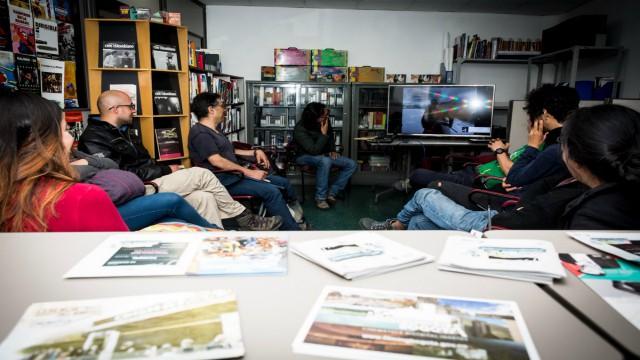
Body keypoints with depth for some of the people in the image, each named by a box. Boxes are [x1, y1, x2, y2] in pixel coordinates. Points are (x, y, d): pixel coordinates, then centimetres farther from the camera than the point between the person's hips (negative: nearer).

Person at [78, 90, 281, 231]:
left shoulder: (118, 133, 22)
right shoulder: (94, 139, -9)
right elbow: (124, 173, -19)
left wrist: (163, 172, 3)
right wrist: (166, 171, -12)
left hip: (146, 186, 9)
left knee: (203, 197, -10)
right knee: (201, 174, -15)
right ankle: (245, 221, -3)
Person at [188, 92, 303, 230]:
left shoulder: (214, 131, 21)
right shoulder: (200, 133, -12)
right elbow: (217, 161, -22)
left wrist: (255, 152, 12)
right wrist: (248, 172, -21)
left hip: (235, 174, 11)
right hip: (223, 181, -10)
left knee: (283, 183, 5)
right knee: (272, 191, -25)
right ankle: (292, 230, -17)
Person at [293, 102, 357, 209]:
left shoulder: (325, 121, -9)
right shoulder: (300, 130, -26)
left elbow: (331, 136, 14)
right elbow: (314, 150, -31)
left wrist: (332, 150, 1)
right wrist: (323, 134, -30)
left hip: (324, 155, 7)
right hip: (306, 156, -6)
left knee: (352, 165, -10)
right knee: (325, 161, -40)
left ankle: (331, 193, -10)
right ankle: (320, 198, -27)